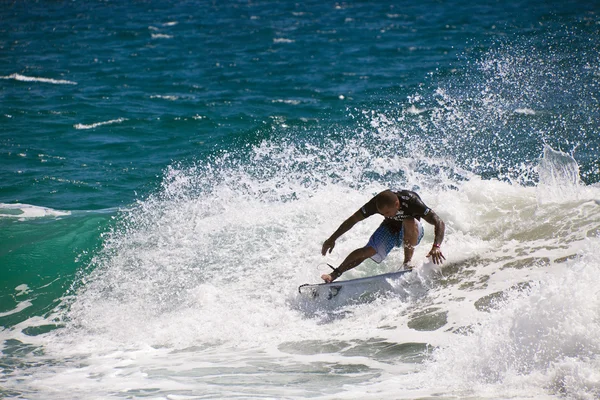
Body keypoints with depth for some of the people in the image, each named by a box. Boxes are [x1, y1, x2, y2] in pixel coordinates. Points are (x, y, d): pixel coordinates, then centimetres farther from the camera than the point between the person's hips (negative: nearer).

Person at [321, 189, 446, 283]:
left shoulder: (411, 201, -36)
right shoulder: (376, 203, -27)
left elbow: (439, 223, -39)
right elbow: (353, 220, -15)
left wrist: (436, 247, -54)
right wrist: (332, 239, -13)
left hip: (412, 233, -2)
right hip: (391, 228, 2)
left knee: (410, 222, -37)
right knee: (369, 250, -23)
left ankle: (407, 263, -25)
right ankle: (334, 274, -17)